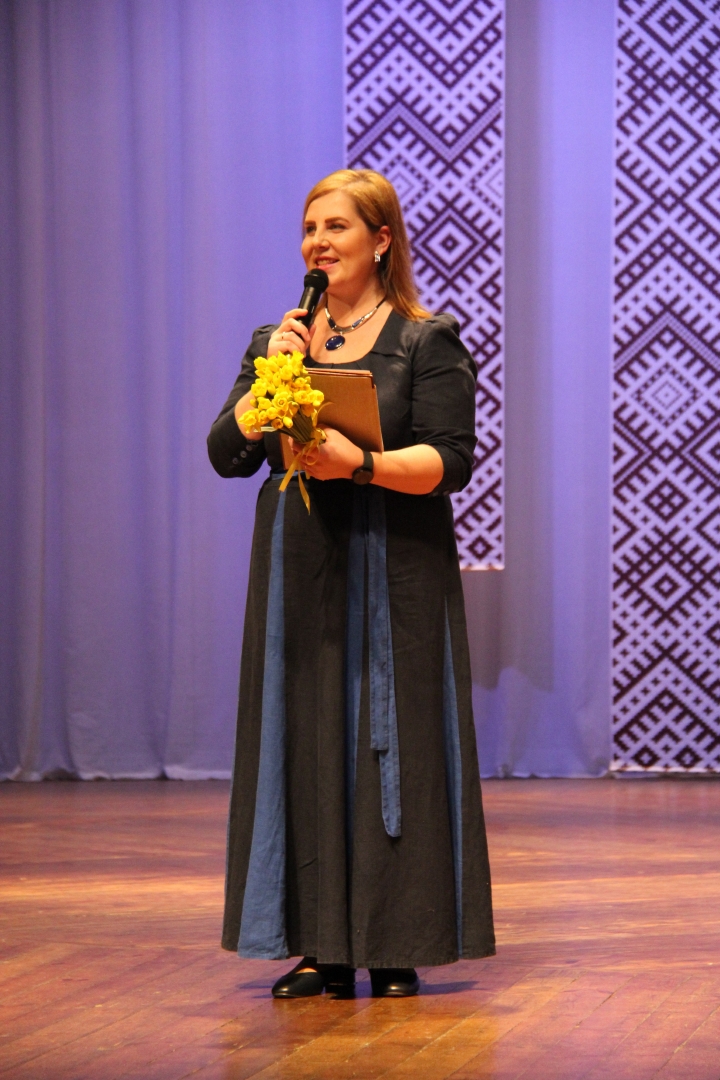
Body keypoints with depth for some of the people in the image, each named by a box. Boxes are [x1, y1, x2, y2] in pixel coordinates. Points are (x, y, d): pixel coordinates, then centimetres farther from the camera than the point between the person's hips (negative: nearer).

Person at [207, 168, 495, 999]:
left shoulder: (429, 343, 1)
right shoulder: (276, 342, 14)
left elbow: (449, 461, -8)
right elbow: (226, 454, 6)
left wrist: (362, 465, -22)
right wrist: (272, 373, -5)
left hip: (394, 572, -4)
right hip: (299, 572, 4)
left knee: (392, 744, -3)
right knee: (305, 744, 1)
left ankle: (396, 948, 2)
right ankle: (320, 947, 6)